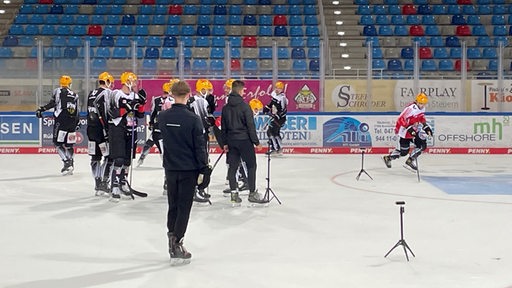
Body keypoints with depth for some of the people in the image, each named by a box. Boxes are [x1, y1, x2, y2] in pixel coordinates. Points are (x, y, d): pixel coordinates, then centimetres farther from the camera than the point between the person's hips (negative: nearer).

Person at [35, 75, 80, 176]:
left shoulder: (57, 91, 4)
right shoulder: (75, 95, 17)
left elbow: (53, 103, -11)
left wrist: (42, 109, -9)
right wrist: (77, 123, 26)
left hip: (61, 120, -5)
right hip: (72, 122, 5)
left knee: (58, 143, 0)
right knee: (69, 144, 13)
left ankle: (67, 162, -13)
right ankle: (70, 166, 13)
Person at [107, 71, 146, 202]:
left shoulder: (136, 96, 11)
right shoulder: (116, 94, -10)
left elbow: (140, 115, 10)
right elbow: (112, 113, -18)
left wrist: (141, 103, -3)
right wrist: (126, 108, -24)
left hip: (131, 131, 7)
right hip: (117, 130, -7)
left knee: (128, 159, 13)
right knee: (119, 159, -13)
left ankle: (123, 182, 28)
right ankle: (115, 187, -11)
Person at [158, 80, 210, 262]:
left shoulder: (163, 117, -2)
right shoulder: (193, 119, -15)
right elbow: (200, 146, -13)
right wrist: (203, 169, -4)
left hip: (170, 168, 4)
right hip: (189, 169, -4)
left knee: (173, 205, 15)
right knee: (184, 207, 2)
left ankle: (172, 239, 21)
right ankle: (176, 243, 1)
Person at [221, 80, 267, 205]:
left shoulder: (226, 108, 6)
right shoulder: (244, 106, -12)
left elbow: (223, 127, 10)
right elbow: (250, 126, -12)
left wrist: (225, 143, 17)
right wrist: (256, 142, -6)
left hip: (231, 140, 6)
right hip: (244, 140, -6)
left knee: (232, 167, 9)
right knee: (251, 165, 3)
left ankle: (234, 193, 9)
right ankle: (252, 193, 3)